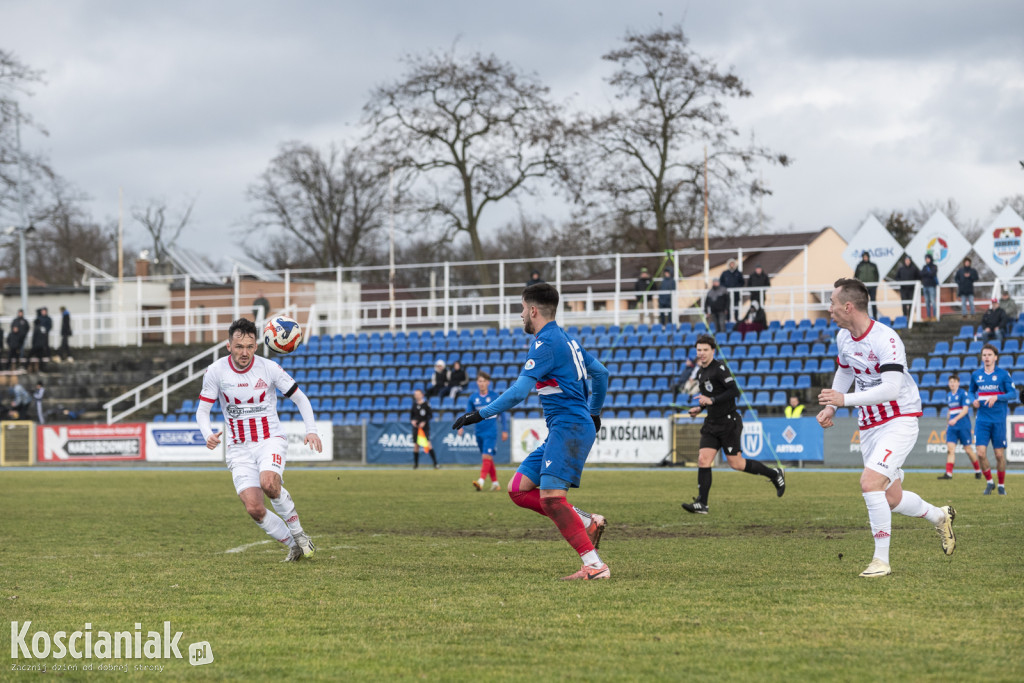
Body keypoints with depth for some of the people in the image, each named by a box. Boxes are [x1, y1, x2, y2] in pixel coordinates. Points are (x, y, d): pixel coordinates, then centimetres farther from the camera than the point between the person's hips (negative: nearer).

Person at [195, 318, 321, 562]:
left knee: (268, 483, -34)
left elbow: (300, 398, 2)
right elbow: (202, 410, 0)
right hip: (239, 448, 2)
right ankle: (294, 546, 7)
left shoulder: (269, 368, -8)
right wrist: (208, 435, -21)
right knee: (254, 508, -16)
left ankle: (299, 533, -12)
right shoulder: (216, 371, -6)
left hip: (271, 441, -2)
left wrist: (311, 430, -12)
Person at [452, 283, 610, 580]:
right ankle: (587, 523, 3)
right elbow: (601, 373, 28)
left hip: (569, 427, -10)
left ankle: (594, 566, -22)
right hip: (561, 430, 10)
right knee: (518, 489, 6)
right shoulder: (566, 339, 18)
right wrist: (594, 413, 40)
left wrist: (480, 414, -13)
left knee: (551, 496, -20)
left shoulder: (547, 343, -12)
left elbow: (518, 391, -19)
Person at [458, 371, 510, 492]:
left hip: (491, 432, -4)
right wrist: (462, 427, -2)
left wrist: (504, 430, 3)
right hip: (479, 432, 4)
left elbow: (502, 414, 4)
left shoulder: (494, 396, -2)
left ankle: (481, 481, -26)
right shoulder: (473, 398, 7)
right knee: (488, 459, 10)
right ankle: (495, 483, 19)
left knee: (486, 456, -17)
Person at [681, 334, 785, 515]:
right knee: (703, 459, -6)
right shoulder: (700, 371, 13)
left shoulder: (719, 368, -13)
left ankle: (775, 474, 17)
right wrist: (700, 408, 11)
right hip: (712, 424, 8)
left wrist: (712, 400, -25)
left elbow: (735, 391, -21)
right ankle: (702, 504, -8)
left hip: (729, 422, -7)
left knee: (736, 463, -3)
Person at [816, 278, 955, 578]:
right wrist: (831, 407, 14)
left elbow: (891, 388, -32)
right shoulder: (843, 337, 4)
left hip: (899, 421, -8)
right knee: (892, 499, 11)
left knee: (870, 482, -24)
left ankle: (881, 559, -15)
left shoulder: (885, 339, -23)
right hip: (869, 426, 8)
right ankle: (940, 516, 39)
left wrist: (845, 399, -32)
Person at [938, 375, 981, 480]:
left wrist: (955, 419, -27)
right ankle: (948, 473, -14)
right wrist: (947, 424, 24)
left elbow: (965, 409, -15)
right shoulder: (948, 395, 14)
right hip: (952, 426, 6)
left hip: (963, 425, -6)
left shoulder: (963, 393, -7)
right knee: (950, 448, -8)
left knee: (968, 449, 2)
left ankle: (978, 470, 21)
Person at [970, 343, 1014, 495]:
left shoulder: (1003, 374, -2)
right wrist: (974, 400, 0)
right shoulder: (976, 375, 7)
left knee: (999, 454, 1)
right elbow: (971, 391, 21)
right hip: (982, 419, 2)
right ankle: (989, 482, 10)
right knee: (981, 452, -10)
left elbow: (1012, 393, -3)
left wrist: (996, 397, -18)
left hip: (998, 419, -2)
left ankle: (1001, 485, 19)